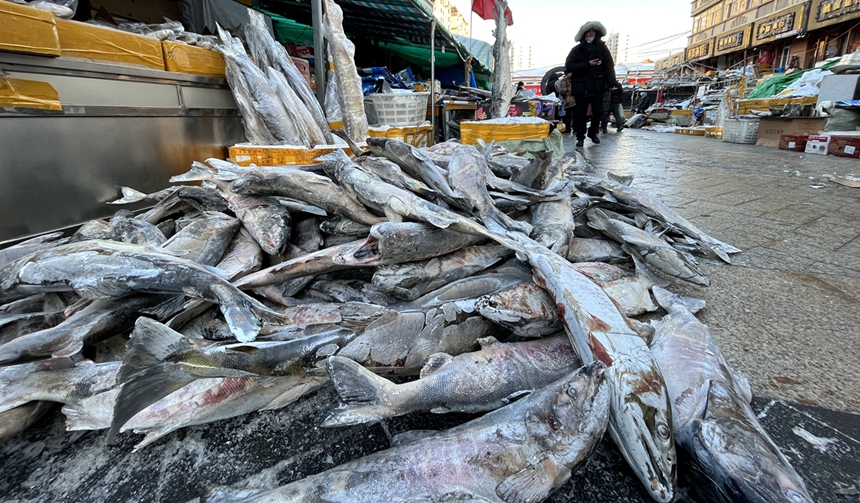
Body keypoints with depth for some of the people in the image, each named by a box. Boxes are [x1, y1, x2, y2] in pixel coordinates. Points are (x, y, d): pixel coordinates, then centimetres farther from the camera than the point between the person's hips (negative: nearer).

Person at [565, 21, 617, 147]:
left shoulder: (602, 48, 4)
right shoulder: (577, 50, 3)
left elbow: (609, 65, -2)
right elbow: (568, 66, -8)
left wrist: (611, 83, -14)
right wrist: (587, 64, -13)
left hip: (597, 86, 1)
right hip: (581, 87, -1)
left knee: (598, 112, 3)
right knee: (581, 114, 2)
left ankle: (593, 133, 24)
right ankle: (580, 137, 11)